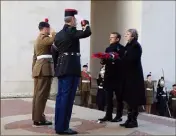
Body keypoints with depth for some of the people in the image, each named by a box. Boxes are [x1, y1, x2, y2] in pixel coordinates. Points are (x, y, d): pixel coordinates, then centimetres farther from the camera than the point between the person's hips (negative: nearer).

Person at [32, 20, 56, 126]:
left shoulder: (38, 39, 23)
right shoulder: (43, 37, -6)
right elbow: (53, 40, -27)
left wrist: (34, 70, 21)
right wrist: (53, 33, -6)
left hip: (38, 68, 10)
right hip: (45, 68, -10)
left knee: (37, 94, 9)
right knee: (42, 94, -8)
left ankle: (36, 117, 14)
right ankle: (39, 119, -6)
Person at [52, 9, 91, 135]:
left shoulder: (58, 34, 16)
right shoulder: (71, 31, -9)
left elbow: (55, 53, 18)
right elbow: (87, 33, -17)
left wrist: (57, 68, 23)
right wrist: (86, 24, 5)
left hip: (61, 68, 9)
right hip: (71, 69, -9)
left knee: (61, 96, 11)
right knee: (67, 97, -6)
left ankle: (58, 125, 18)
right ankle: (63, 127, -3)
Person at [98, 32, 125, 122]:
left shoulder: (121, 48, -4)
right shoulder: (108, 49, 17)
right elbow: (105, 60, 15)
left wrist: (115, 60, -24)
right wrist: (103, 60, -5)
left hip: (118, 75, -6)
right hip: (109, 75, 6)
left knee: (119, 97, 4)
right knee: (109, 96, 8)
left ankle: (119, 116, 12)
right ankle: (108, 115, 13)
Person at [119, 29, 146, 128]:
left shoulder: (136, 46, -11)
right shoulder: (129, 45, 15)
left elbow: (131, 60, -20)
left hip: (134, 75, -9)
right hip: (129, 75, 9)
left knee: (133, 98, -3)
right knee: (129, 98, 11)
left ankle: (134, 121, 5)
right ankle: (130, 119, 17)